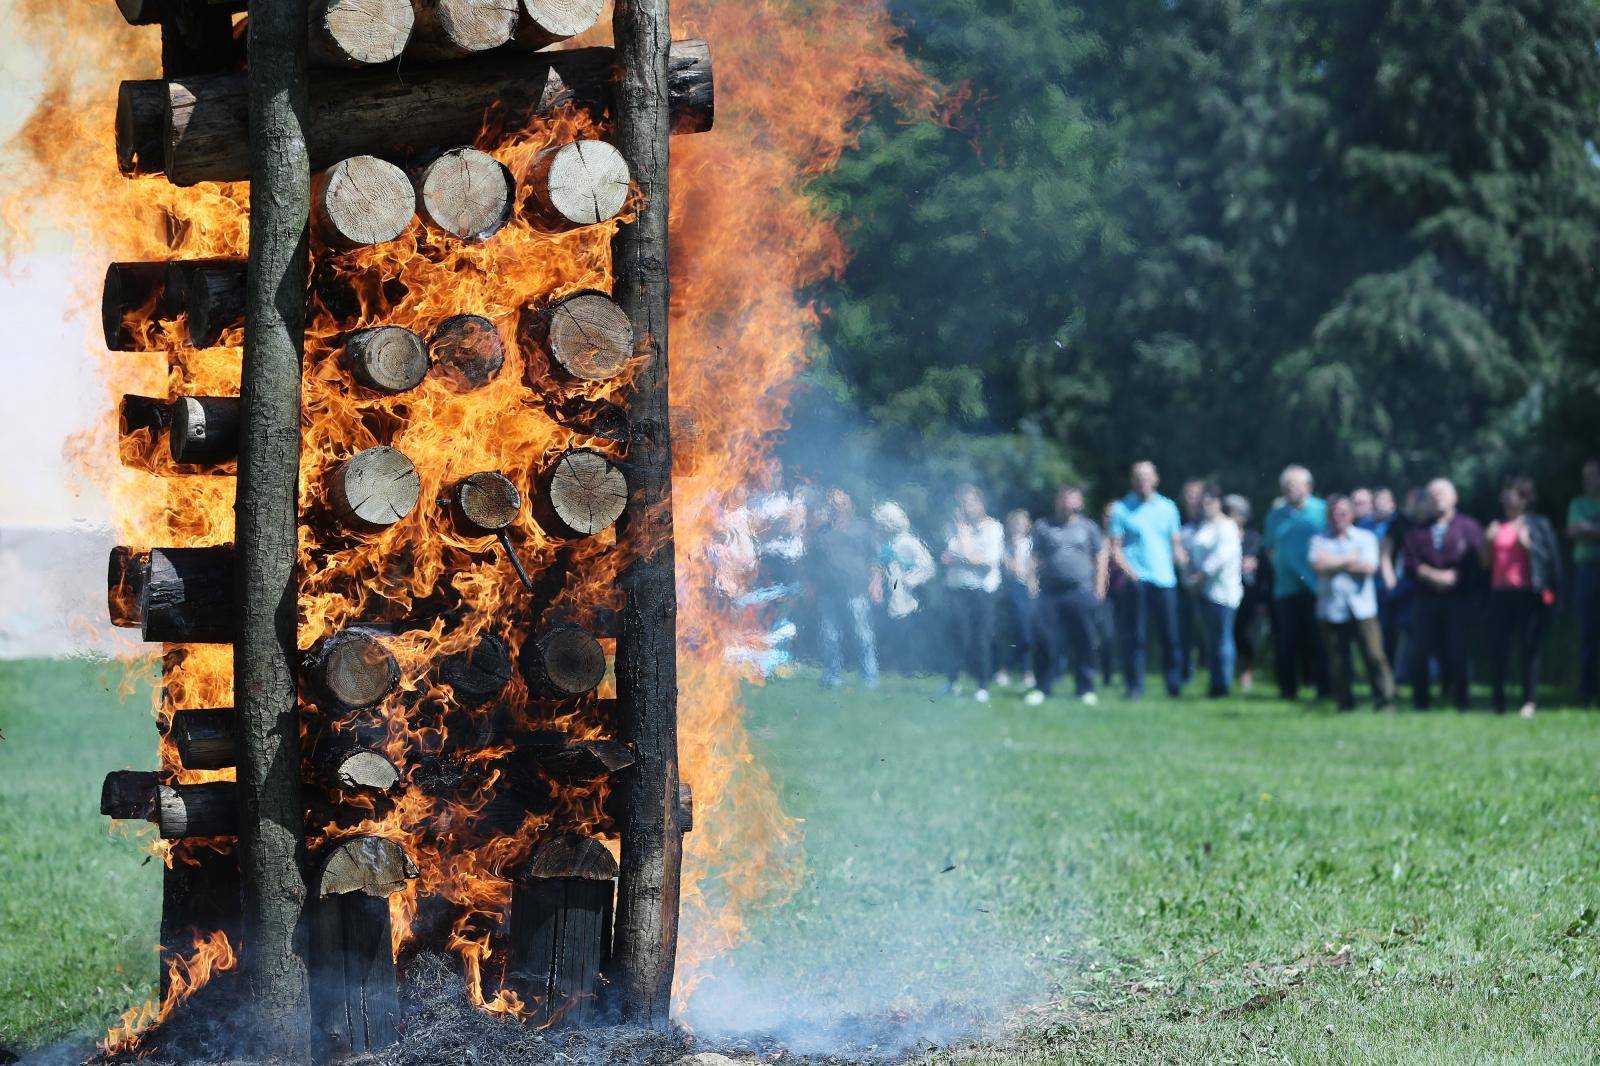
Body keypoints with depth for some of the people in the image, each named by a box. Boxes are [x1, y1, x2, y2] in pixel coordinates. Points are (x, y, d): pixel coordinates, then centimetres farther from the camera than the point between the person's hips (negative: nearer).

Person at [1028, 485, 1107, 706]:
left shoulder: (1087, 527, 10)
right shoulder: (1043, 527, 9)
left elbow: (1100, 557, 12)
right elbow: (1035, 558, 10)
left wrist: (1099, 586, 4)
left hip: (1081, 591, 0)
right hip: (1051, 593, 0)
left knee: (1083, 643, 1)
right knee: (1051, 643, -3)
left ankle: (1086, 689, 8)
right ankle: (1043, 688, 4)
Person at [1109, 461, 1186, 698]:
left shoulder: (1167, 507, 14)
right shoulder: (1122, 508, 5)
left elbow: (1176, 545, 15)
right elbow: (1115, 547, 0)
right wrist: (1127, 569, -16)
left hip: (1164, 580, 2)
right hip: (1136, 581, -2)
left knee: (1170, 634, 1)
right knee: (1135, 636, -3)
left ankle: (1174, 683, 10)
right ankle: (1134, 685, 2)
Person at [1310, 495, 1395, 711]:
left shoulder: (1366, 537, 9)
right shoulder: (1320, 540, 11)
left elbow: (1370, 566, -6)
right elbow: (1318, 564, -8)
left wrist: (1334, 562, -4)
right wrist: (1350, 559, -4)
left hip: (1362, 609, -1)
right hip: (1331, 610, 1)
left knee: (1375, 656, -9)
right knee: (1337, 662, 2)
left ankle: (1385, 701, -5)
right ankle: (1345, 704, 12)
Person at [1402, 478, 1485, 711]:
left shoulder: (1468, 526, 8)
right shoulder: (1418, 531, 16)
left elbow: (1475, 560, -1)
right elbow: (1411, 562, 4)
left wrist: (1452, 576, -9)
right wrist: (1434, 575, -9)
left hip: (1459, 598, -2)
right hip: (1427, 599, 2)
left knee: (1457, 650, -5)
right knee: (1421, 649, -3)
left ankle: (1460, 698, 2)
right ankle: (1421, 700, 4)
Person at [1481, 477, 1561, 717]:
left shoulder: (1538, 524, 3)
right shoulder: (1497, 526, 16)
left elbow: (1549, 557, -2)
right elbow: (1485, 562, 16)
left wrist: (1528, 543, -14)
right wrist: (1488, 542, 0)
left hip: (1528, 593, -4)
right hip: (1500, 592, 4)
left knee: (1530, 647, -5)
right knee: (1497, 647, 1)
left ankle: (1530, 701, -3)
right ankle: (1497, 702, 7)